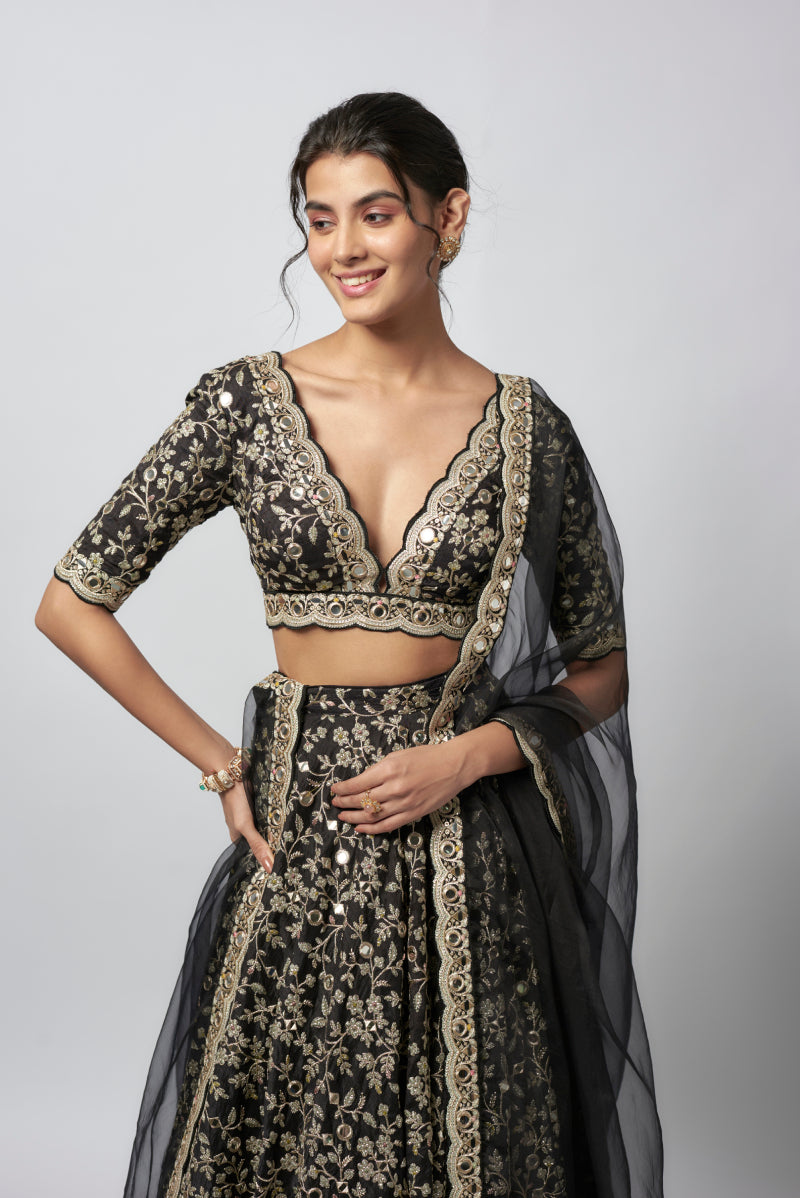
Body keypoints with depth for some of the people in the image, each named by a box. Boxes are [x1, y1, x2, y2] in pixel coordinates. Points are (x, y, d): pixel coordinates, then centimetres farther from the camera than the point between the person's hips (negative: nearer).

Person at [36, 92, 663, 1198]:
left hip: (469, 849, 0)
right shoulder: (247, 402, -2)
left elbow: (602, 666, 6)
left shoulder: (525, 429, -1)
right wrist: (222, 764, -2)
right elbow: (73, 603, 0)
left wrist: (470, 756, -10)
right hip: (298, 839, 0)